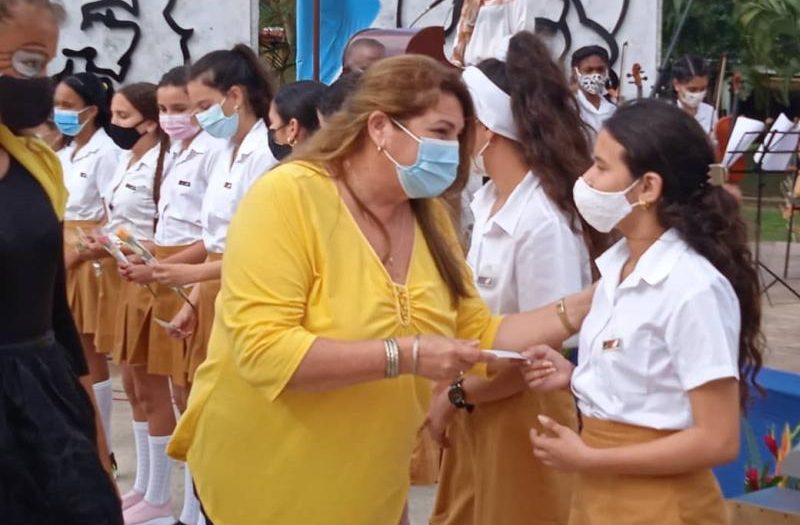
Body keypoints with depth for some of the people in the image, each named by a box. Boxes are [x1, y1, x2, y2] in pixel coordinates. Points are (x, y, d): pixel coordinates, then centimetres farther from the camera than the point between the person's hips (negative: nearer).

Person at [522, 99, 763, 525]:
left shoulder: (694, 288, -20)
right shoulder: (617, 265, 1)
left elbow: (718, 441, -20)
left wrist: (588, 458, -17)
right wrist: (575, 376, -2)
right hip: (599, 490, 7)